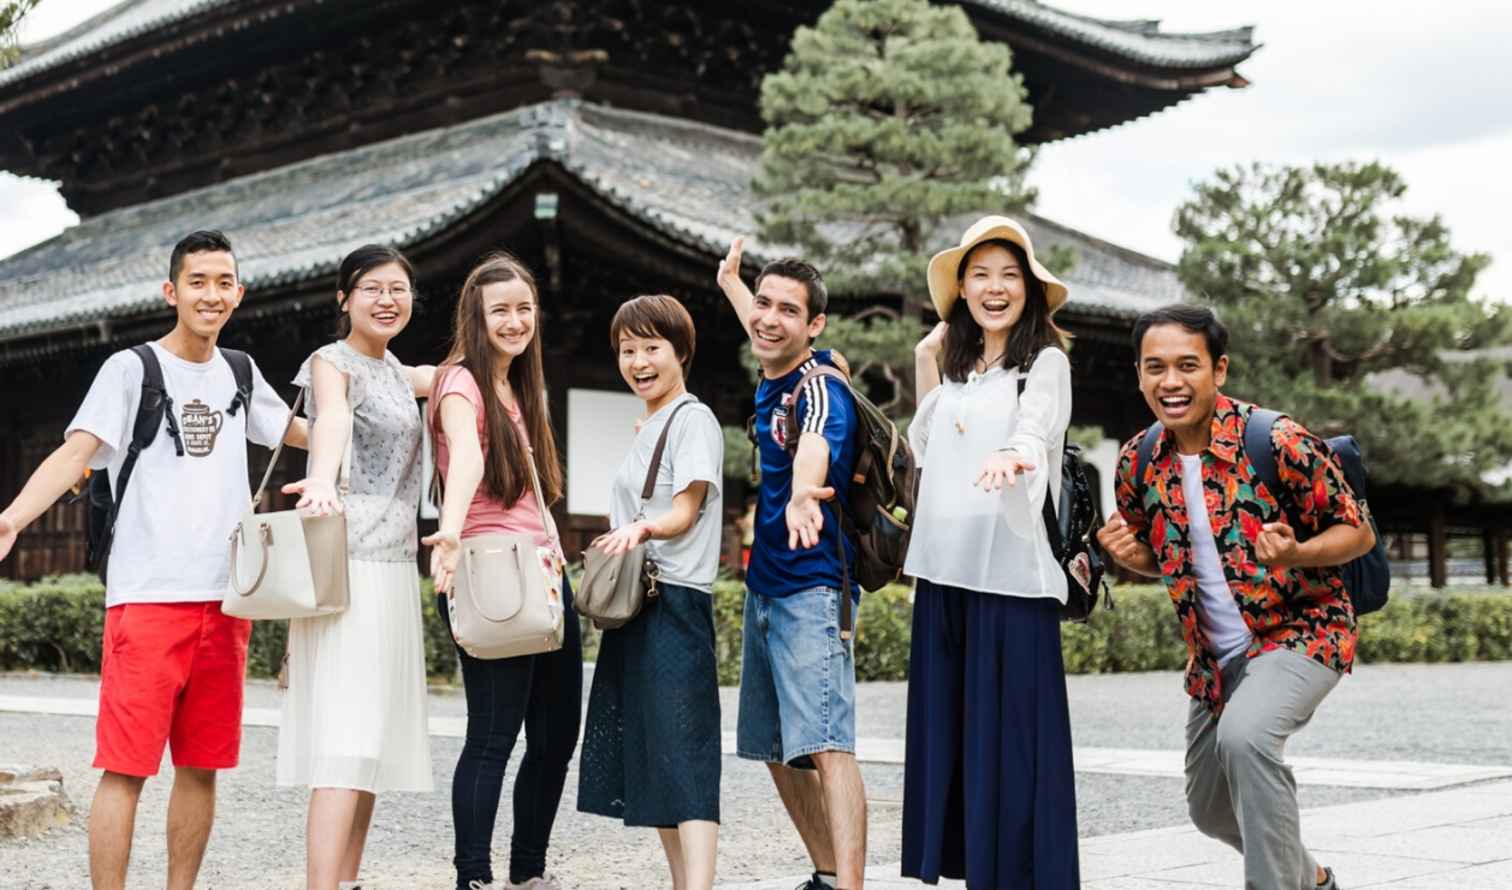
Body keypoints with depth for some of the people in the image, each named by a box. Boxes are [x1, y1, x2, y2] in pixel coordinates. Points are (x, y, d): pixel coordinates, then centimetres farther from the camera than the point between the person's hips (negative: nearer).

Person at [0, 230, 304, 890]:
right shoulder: (131, 369, 0)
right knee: (125, 766, -7)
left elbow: (301, 432, 32)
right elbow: (77, 452, -11)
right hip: (148, 595, -5)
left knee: (202, 766, 9)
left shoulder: (240, 374, 16)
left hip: (226, 598, 5)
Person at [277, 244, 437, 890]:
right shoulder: (332, 362, -6)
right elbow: (332, 417, -30)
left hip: (395, 568, 8)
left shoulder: (391, 369, 17)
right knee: (344, 739, -17)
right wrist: (322, 479, -49)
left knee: (376, 738, 8)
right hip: (347, 565, -8)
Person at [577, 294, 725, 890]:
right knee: (647, 755, 10)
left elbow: (686, 511, -14)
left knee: (684, 752, -15)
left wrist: (641, 527, -32)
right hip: (633, 600, 9)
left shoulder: (692, 418, -6)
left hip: (676, 600, -9)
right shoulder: (647, 429, 21)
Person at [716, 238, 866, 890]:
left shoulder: (821, 390, -16)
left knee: (827, 745, -18)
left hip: (810, 589, -9)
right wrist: (731, 283, 52)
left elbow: (815, 447, -41)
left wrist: (802, 496, -62)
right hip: (762, 587, 9)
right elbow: (762, 332, 35)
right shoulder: (769, 379, 9)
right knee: (779, 750, 15)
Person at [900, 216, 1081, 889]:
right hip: (943, 570, 6)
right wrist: (926, 372, 15)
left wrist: (1013, 453, -46)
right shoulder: (957, 367, 15)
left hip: (1011, 572, -6)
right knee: (949, 730, 9)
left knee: (1013, 732, -5)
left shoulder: (1045, 361, -3)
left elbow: (1036, 427, -24)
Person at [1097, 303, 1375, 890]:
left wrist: (1294, 553, -32)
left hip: (1301, 630, -6)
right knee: (1211, 809, 17)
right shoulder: (1139, 462, -4)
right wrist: (1127, 554, -12)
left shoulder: (1277, 442, -20)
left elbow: (1359, 533, -12)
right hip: (1215, 656, 7)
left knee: (1244, 735, -36)